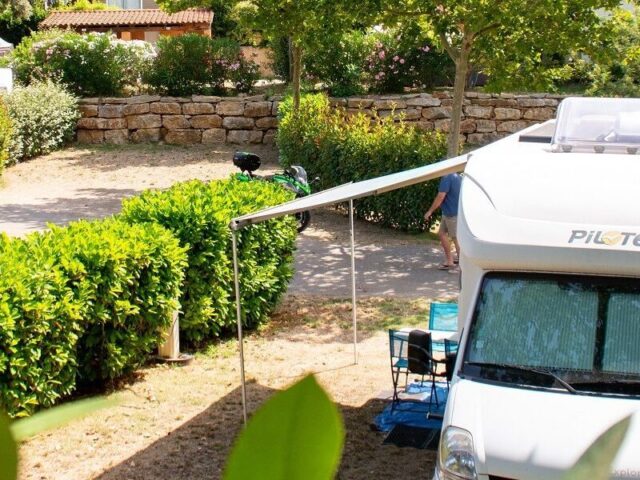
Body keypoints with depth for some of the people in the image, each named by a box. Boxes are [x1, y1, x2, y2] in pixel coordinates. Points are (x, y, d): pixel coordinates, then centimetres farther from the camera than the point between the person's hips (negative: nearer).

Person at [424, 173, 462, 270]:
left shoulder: (447, 178, -18)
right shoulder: (458, 177, 9)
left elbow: (440, 197, -20)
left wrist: (430, 211, -12)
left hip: (452, 214, -10)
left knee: (456, 238, -2)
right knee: (442, 233, 17)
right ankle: (449, 260, 22)